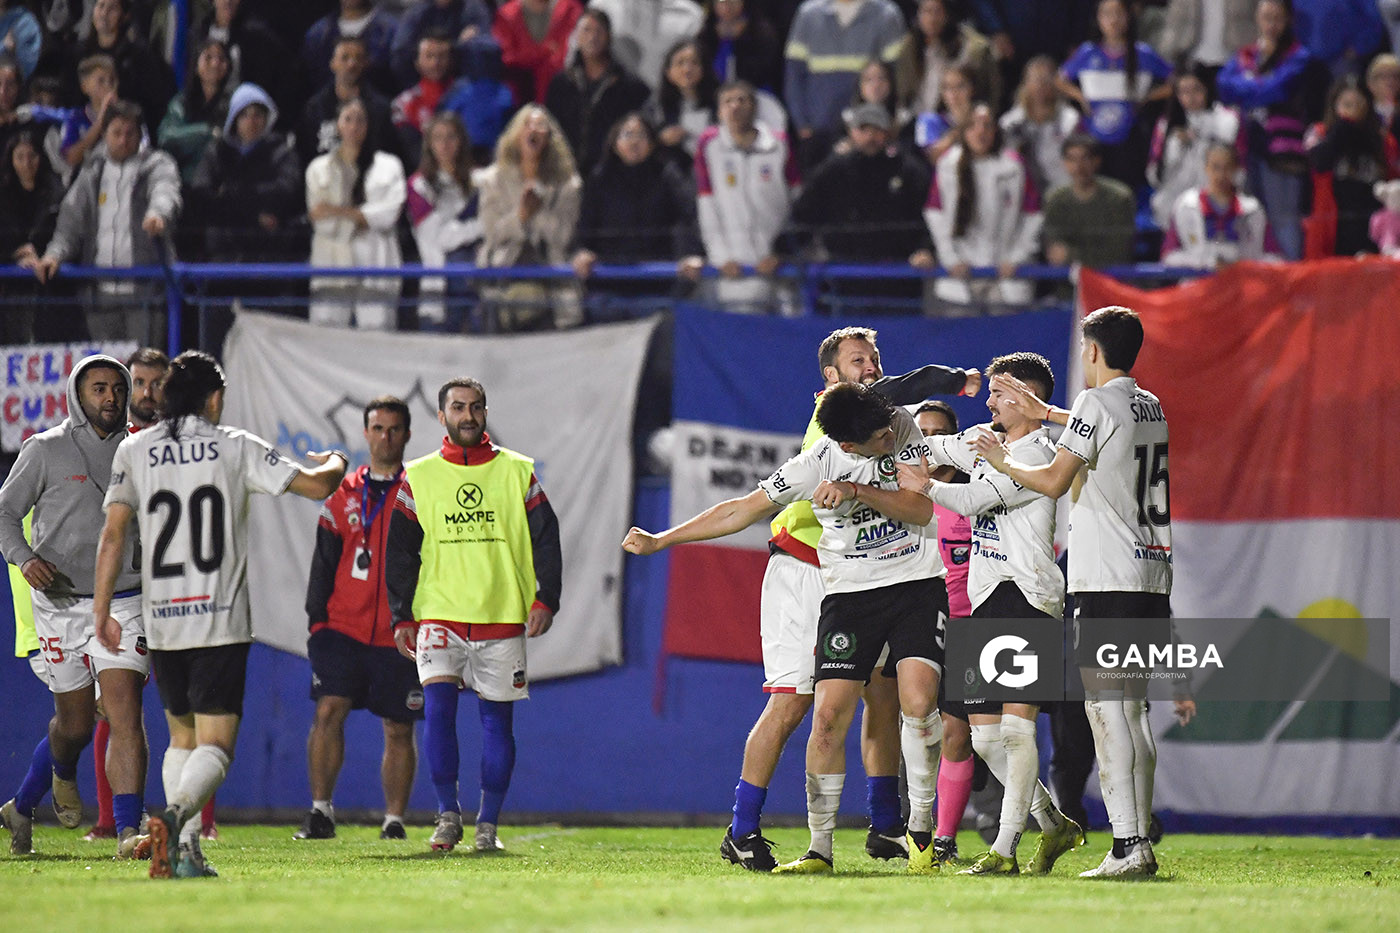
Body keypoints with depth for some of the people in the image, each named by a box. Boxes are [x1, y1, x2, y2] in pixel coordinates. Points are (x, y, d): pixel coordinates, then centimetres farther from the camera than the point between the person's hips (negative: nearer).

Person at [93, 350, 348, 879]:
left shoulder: (134, 451, 5)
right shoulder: (237, 448, 0)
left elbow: (113, 534, 0)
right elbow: (316, 485, 0)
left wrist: (101, 608, 4)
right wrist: (333, 464, 24)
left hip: (161, 621, 3)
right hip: (222, 623, -3)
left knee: (182, 739, 18)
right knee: (214, 744, -5)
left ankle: (186, 852, 7)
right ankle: (176, 815, -33)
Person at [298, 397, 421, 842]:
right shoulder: (343, 494, 9)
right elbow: (324, 562, 12)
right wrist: (316, 621, 5)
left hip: (399, 635, -1)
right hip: (344, 627, 1)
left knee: (398, 729, 3)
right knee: (328, 710, -12)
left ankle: (394, 821, 13)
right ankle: (320, 812, -5)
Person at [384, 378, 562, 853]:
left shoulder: (517, 472, 6)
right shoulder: (419, 477, 6)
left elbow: (545, 539, 7)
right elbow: (399, 550, 8)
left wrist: (545, 600, -5)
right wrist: (402, 617, 1)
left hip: (503, 617, 1)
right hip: (439, 614, 0)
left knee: (497, 720, 2)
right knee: (437, 707, -15)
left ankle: (488, 824, 10)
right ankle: (448, 815, -6)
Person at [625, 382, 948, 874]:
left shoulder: (906, 429, -3)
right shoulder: (817, 463, -9)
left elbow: (922, 508, -8)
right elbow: (744, 509, -2)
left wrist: (858, 492, -23)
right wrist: (659, 541, -1)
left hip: (917, 583, 1)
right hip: (849, 593, -1)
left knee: (918, 703, -17)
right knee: (828, 714, -10)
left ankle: (920, 832, -3)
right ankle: (820, 848, -2)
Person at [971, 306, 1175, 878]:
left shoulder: (1096, 404, -8)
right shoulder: (1151, 408, 16)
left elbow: (1054, 481, -9)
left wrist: (1004, 462, 8)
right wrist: (1045, 414, 45)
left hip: (1107, 578, -8)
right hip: (1153, 573, 8)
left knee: (1105, 708, -10)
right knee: (1133, 712, 12)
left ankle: (1128, 846, -17)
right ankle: (1141, 840, 11)